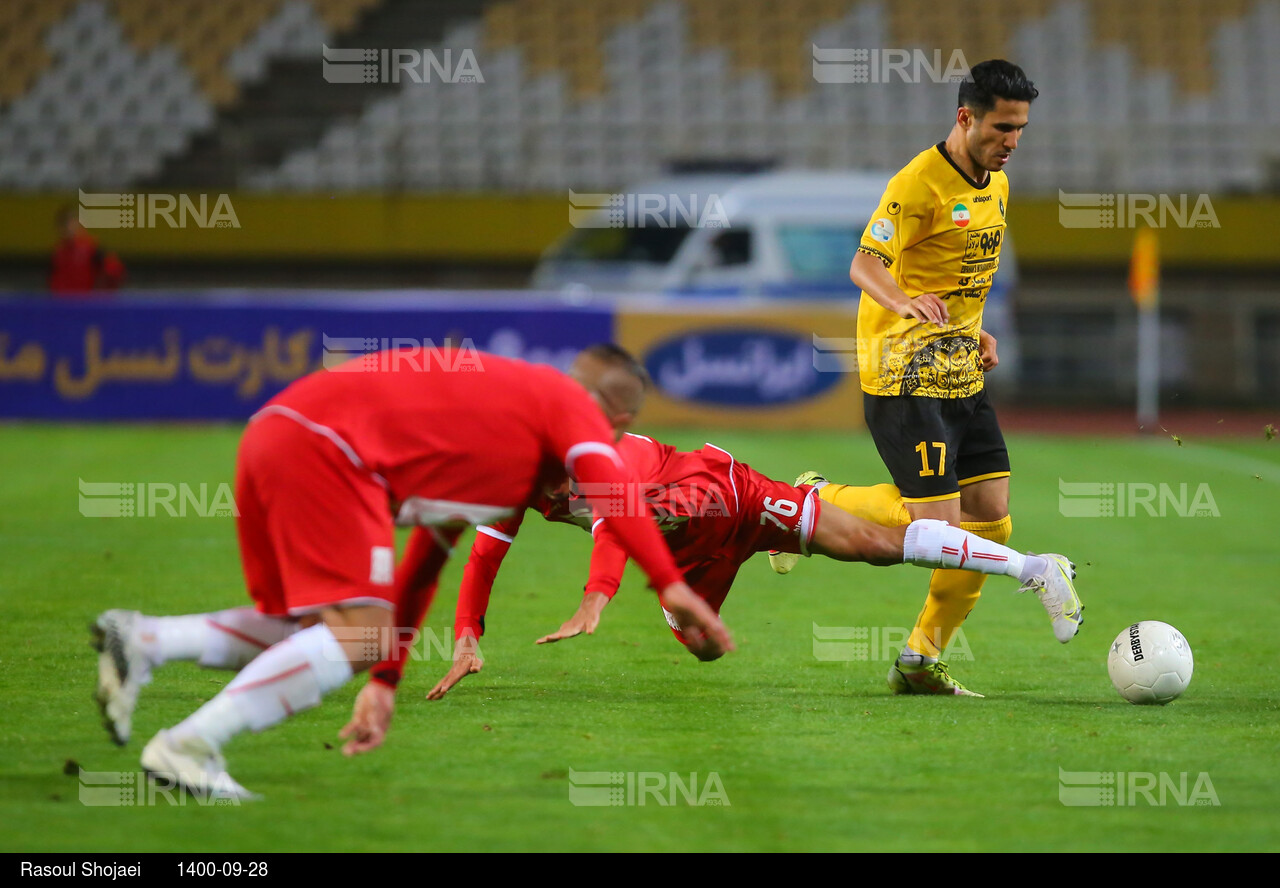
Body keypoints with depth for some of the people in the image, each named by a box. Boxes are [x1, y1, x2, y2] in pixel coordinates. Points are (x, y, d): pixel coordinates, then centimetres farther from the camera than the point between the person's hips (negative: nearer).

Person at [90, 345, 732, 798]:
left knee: (314, 632, 15)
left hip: (276, 437, 9)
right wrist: (672, 586, -19)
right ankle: (189, 746, -18)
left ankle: (143, 641, 2)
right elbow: (608, 482, -14)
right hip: (324, 449, -9)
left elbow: (429, 555, 36)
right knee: (358, 634, -13)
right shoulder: (566, 403, 8)